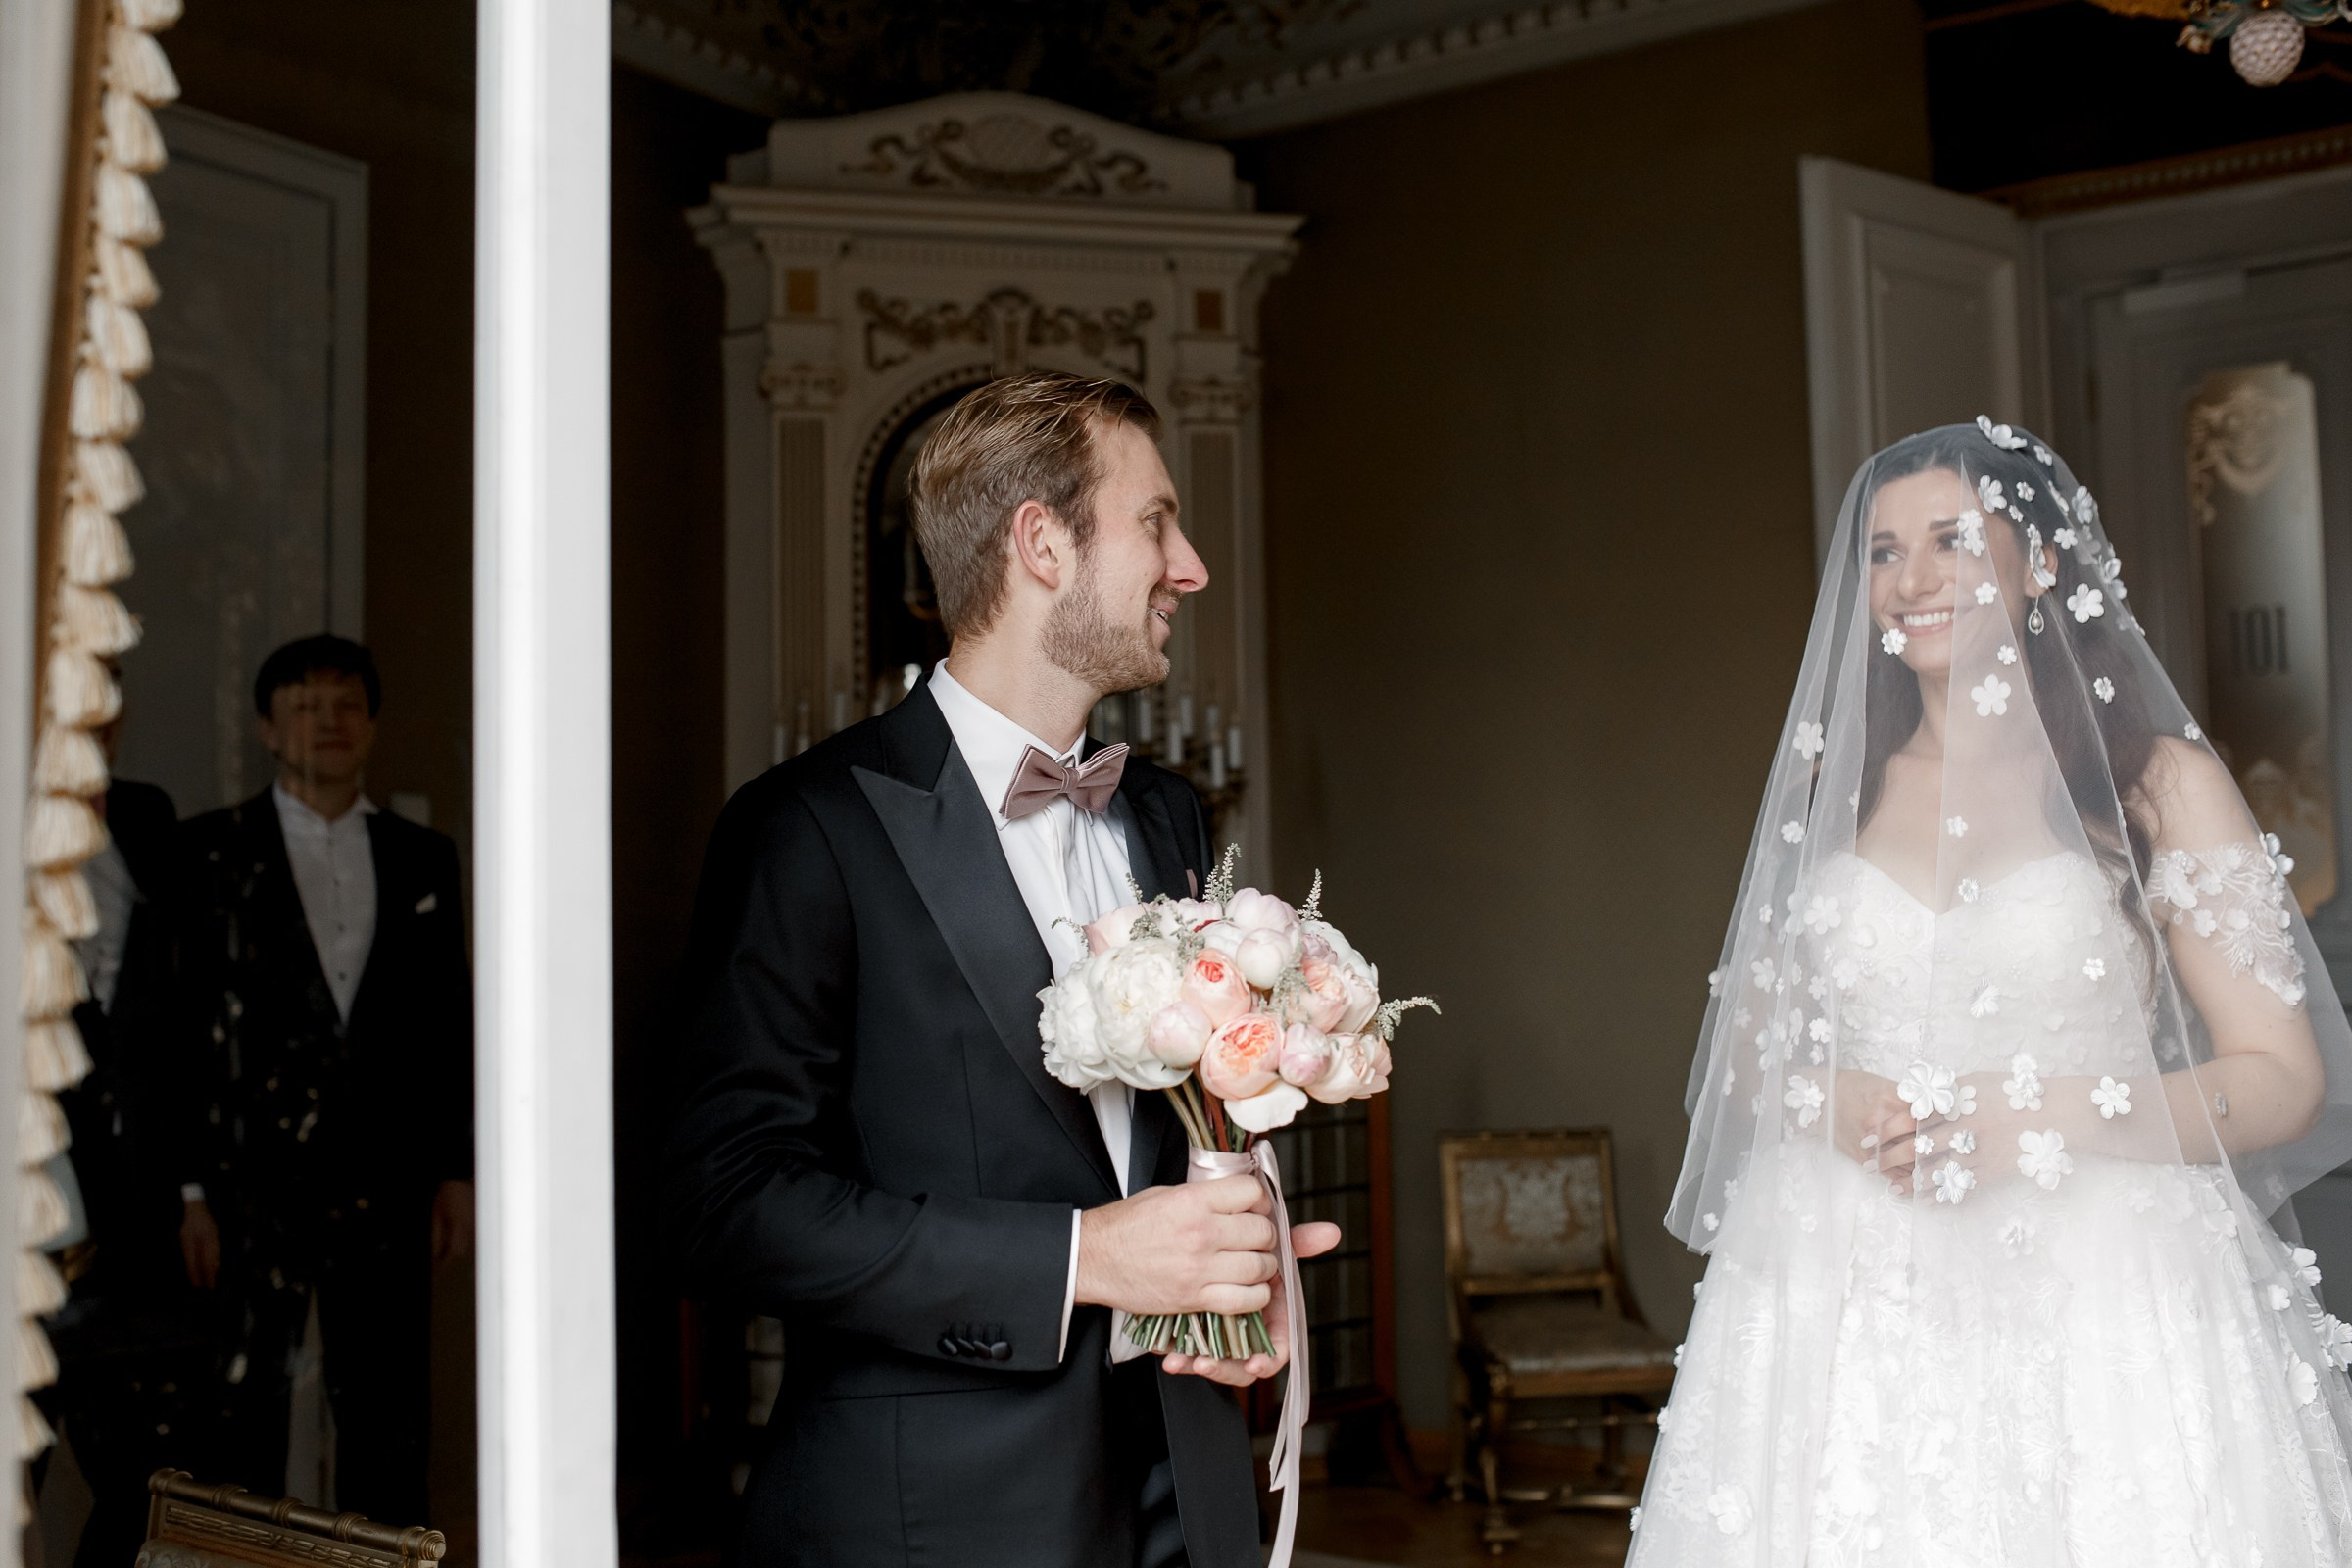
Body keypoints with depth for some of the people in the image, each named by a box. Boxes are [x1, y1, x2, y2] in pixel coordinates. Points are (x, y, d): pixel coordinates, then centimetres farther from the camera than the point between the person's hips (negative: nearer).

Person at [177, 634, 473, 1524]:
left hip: (384, 1182, 3)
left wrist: (456, 1170, 6)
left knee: (388, 1425, 7)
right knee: (243, 1425, 4)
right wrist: (190, 1189, -6)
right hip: (252, 1177, -2)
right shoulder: (212, 851, 2)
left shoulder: (423, 858, 10)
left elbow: (452, 1022, 11)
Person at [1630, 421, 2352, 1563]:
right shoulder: (1830, 783, 9)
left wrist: (2047, 1116, -16)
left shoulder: (2158, 780, 0)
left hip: (2098, 1306, -2)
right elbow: (1748, 1043, 13)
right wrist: (1834, 1105, -8)